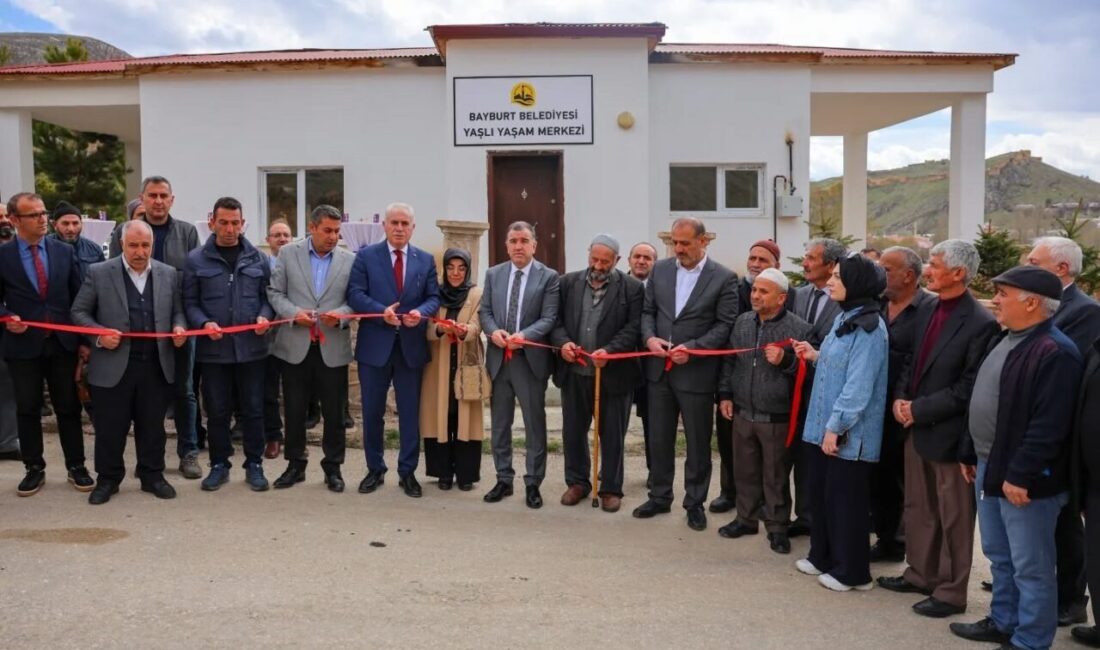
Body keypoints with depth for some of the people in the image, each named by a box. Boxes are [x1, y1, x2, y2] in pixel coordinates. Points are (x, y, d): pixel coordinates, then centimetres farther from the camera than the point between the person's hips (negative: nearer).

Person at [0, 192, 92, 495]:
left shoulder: (65, 251, 4)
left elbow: (79, 298, 6)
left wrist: (84, 339, 2)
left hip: (63, 342, 1)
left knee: (69, 407, 8)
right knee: (28, 409, 8)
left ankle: (76, 466, 18)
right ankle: (34, 468, 21)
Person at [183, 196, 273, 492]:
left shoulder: (257, 258, 6)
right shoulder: (196, 260, 2)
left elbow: (268, 296, 10)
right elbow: (190, 302, 3)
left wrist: (264, 317, -10)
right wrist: (204, 323, -14)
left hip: (251, 346, 1)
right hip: (213, 348, -1)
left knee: (253, 409, 7)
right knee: (216, 410, 9)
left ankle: (254, 464, 19)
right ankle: (219, 464, 23)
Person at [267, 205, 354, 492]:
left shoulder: (350, 260, 2)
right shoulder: (288, 253, 3)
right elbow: (275, 292, 4)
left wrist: (341, 315, -17)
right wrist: (294, 313, -13)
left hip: (333, 347, 0)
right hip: (295, 345, 0)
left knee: (334, 411, 6)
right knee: (294, 410, 9)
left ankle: (333, 467, 20)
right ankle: (295, 464, 24)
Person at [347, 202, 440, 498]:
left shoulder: (426, 260, 8)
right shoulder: (366, 255, 2)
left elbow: (434, 297, 3)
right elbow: (355, 294, -6)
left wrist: (421, 313, -18)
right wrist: (382, 312, -21)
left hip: (411, 346, 1)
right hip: (375, 344, -1)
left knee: (410, 413, 7)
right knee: (372, 412, 8)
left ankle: (407, 472, 18)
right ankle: (375, 470, 23)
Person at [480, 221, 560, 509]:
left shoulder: (548, 277, -3)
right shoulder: (493, 274, 10)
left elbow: (549, 318, -9)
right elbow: (484, 311, 9)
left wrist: (523, 336, -24)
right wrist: (493, 331, -12)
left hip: (530, 359, -4)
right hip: (498, 358, 4)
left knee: (535, 424, 4)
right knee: (499, 423, 11)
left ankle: (533, 483, 15)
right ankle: (503, 479, 24)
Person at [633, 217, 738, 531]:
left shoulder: (724, 278, -7)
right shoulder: (660, 269, 6)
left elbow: (725, 325, -9)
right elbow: (647, 311, 10)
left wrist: (692, 348, -19)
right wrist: (649, 337, -9)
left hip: (697, 372, -4)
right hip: (659, 369, 4)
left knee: (698, 443, 8)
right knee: (659, 438, 14)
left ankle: (695, 502, 24)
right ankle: (660, 497, 29)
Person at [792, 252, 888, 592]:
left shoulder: (868, 327, -18)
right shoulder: (843, 319, 10)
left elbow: (858, 385, -22)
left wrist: (835, 427, -21)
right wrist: (816, 356, 6)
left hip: (848, 434, -9)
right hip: (823, 425, 9)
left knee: (846, 499, 4)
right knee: (820, 492, 17)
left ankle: (851, 571, 19)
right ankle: (823, 556, 34)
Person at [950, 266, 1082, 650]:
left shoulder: (1055, 352, -20)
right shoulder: (1003, 341, 12)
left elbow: (1049, 425, -24)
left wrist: (1020, 475, -23)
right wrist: (970, 453, 19)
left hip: (1024, 479, -10)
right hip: (989, 469, 10)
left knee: (1030, 567, 4)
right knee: (999, 556, 21)